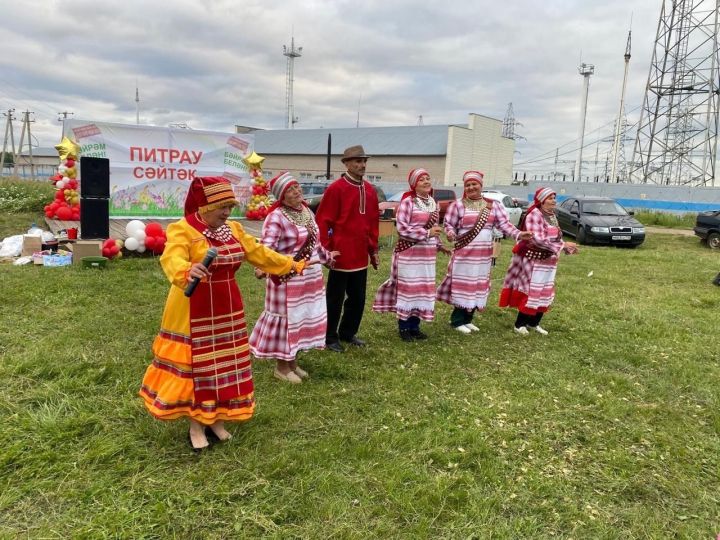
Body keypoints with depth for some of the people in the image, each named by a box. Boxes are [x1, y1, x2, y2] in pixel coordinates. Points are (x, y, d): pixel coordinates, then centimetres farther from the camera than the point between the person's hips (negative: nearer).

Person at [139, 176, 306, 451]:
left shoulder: (233, 229, 6)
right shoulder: (182, 229, -15)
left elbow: (259, 253, 14)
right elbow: (172, 259, -34)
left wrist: (291, 264, 17)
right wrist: (187, 272, -56)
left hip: (227, 309, 6)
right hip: (194, 311, -6)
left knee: (224, 363, 13)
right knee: (197, 365, 4)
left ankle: (216, 419, 28)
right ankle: (196, 425, 21)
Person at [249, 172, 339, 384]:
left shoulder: (306, 211, 9)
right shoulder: (276, 216, -17)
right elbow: (266, 247, -28)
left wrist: (327, 256, 35)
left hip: (311, 277, 8)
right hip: (288, 280, -8)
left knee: (304, 318, 15)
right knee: (287, 319, 2)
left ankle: (293, 362, 30)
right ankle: (281, 366, 18)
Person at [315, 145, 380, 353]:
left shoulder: (370, 190, 10)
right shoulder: (335, 189, -11)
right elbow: (323, 222, -11)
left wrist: (373, 249, 14)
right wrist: (325, 251, -14)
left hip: (361, 255, 7)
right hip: (341, 255, -7)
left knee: (358, 298, 15)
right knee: (335, 299, 5)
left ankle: (348, 332, 31)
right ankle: (330, 337, 18)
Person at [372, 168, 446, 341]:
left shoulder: (433, 202, 11)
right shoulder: (408, 201, -11)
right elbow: (402, 228, -18)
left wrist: (438, 245, 15)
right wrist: (426, 233, -20)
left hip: (428, 254, 7)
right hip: (409, 253, -7)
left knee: (422, 288, 11)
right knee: (407, 288, -1)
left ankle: (414, 326, 22)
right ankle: (403, 327, 12)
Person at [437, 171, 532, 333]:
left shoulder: (493, 205, 6)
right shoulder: (458, 205, -3)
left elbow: (504, 224, 2)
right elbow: (449, 224, -2)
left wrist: (519, 234, -13)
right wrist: (450, 233, -25)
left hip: (484, 254, 5)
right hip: (464, 253, -4)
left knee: (478, 286, 10)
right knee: (463, 286, -4)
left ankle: (467, 319, 22)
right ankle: (457, 321, 7)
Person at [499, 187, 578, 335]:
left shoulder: (552, 215, 10)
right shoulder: (534, 214, -17)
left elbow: (554, 238, 16)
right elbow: (537, 239, -27)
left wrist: (567, 247, -2)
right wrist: (563, 245, -25)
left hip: (548, 261, 9)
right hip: (534, 261, -9)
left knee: (545, 292, 13)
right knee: (531, 292, -4)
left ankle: (534, 323, 25)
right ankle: (520, 324, 8)